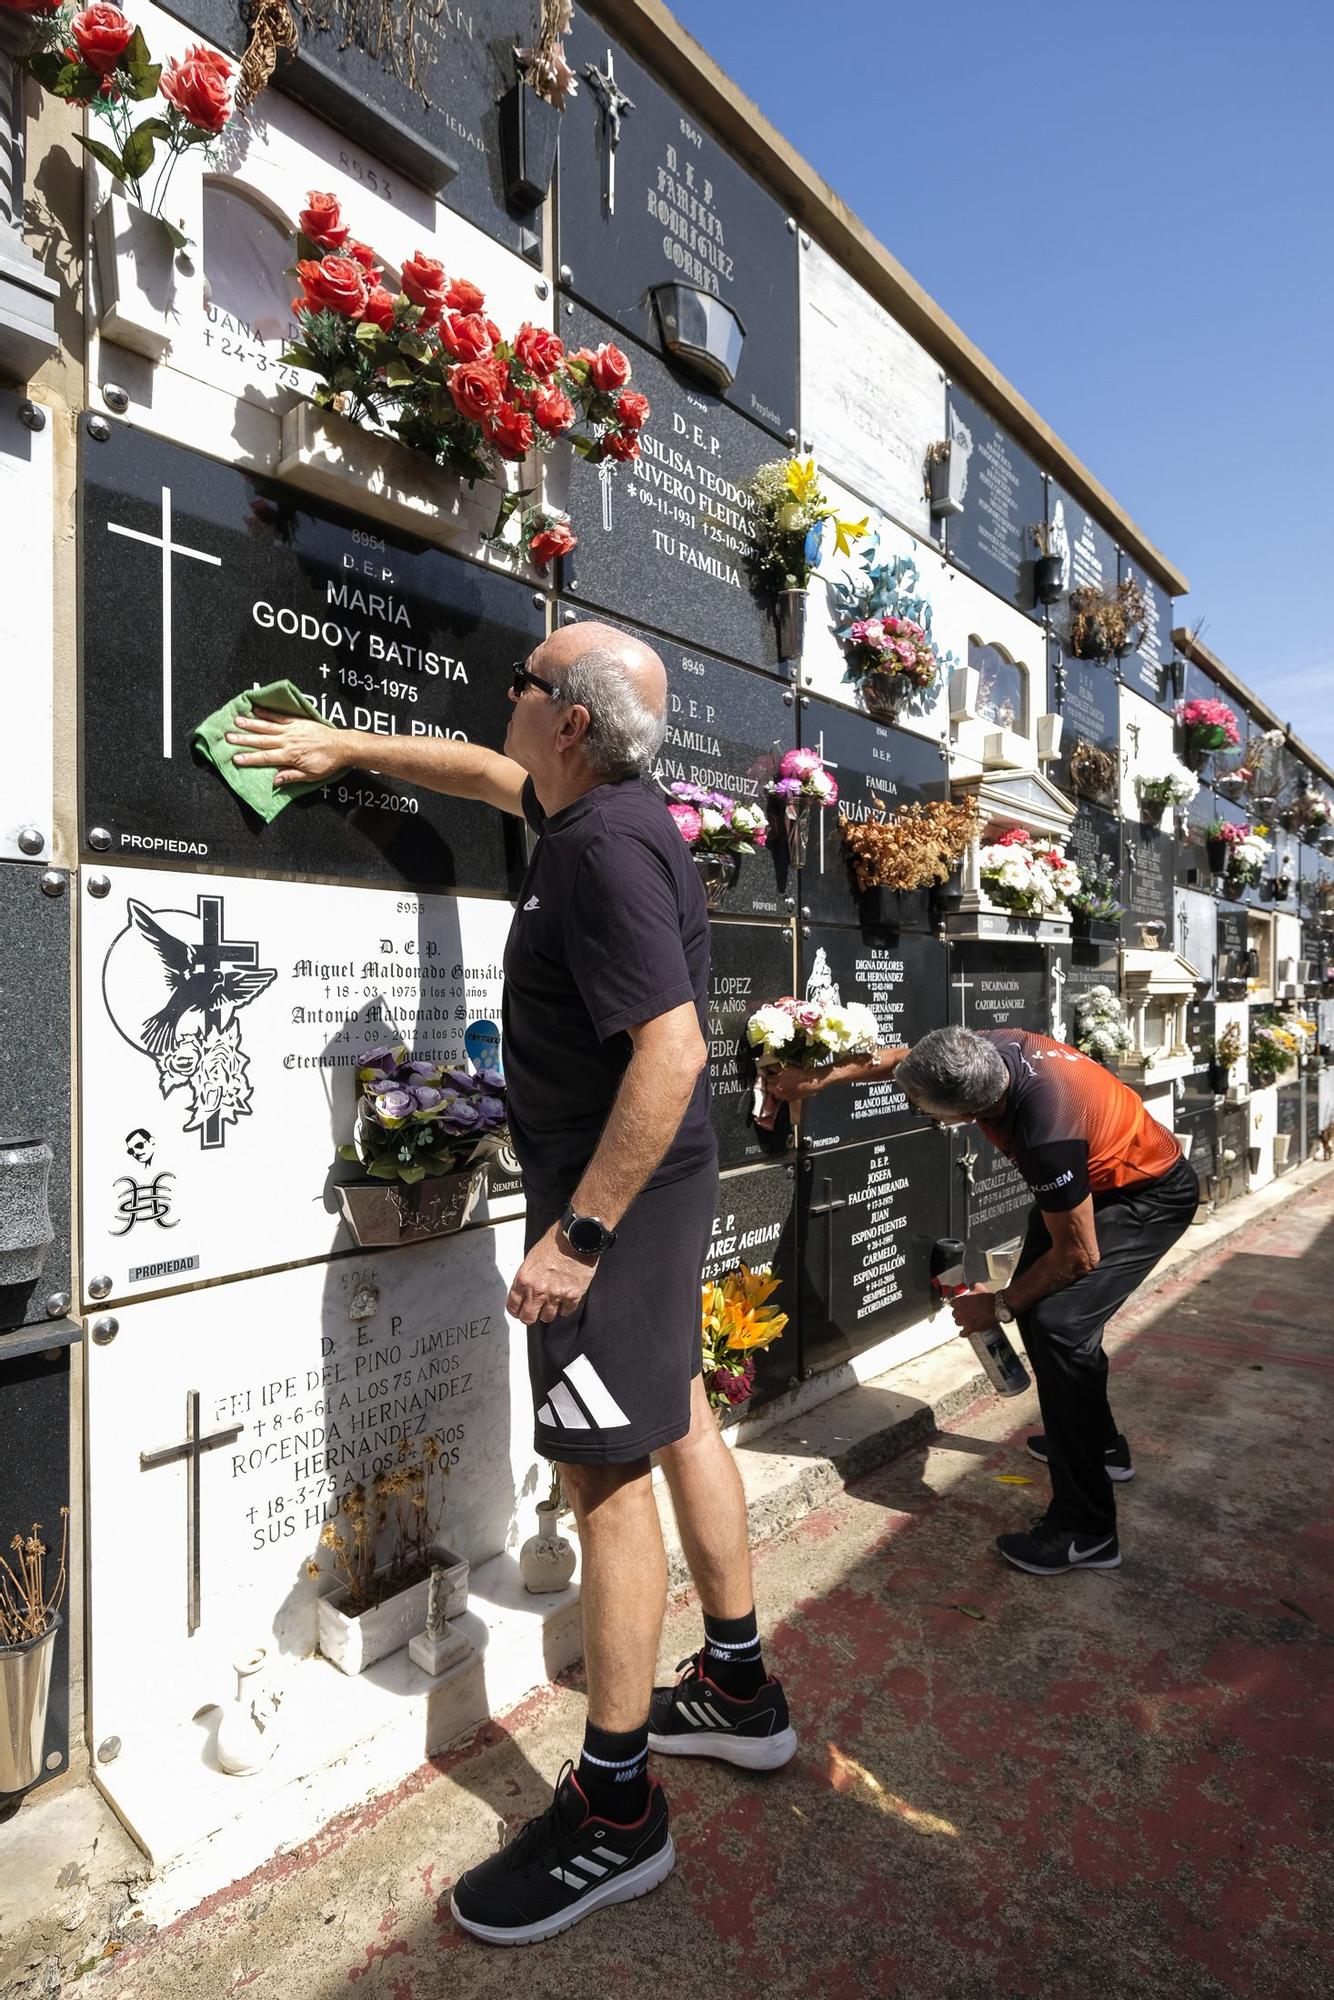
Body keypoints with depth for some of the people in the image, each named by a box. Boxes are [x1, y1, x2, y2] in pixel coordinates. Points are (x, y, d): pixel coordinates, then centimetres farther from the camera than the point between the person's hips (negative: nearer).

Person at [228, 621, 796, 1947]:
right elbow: (490, 774, 29)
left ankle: (613, 1812, 19)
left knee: (605, 1474, 0)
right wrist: (345, 745, 31)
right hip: (654, 1182, 10)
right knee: (677, 1419, 19)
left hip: (614, 1193, -10)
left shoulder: (605, 848, -23)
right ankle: (738, 1692, 39)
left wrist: (578, 1235, -27)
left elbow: (672, 1052, -29)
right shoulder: (596, 806, 8)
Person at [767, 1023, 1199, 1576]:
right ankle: (1100, 1444, 37)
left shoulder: (1046, 1135, -42)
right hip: (1093, 1177, 9)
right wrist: (822, 1078, -3)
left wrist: (999, 1306, -14)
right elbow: (904, 1060, 1)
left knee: (1058, 1322, -21)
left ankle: (1085, 1531, -11)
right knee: (1037, 1302, 14)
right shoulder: (986, 1048, -22)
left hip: (1151, 1197, -9)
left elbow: (1078, 1256, -27)